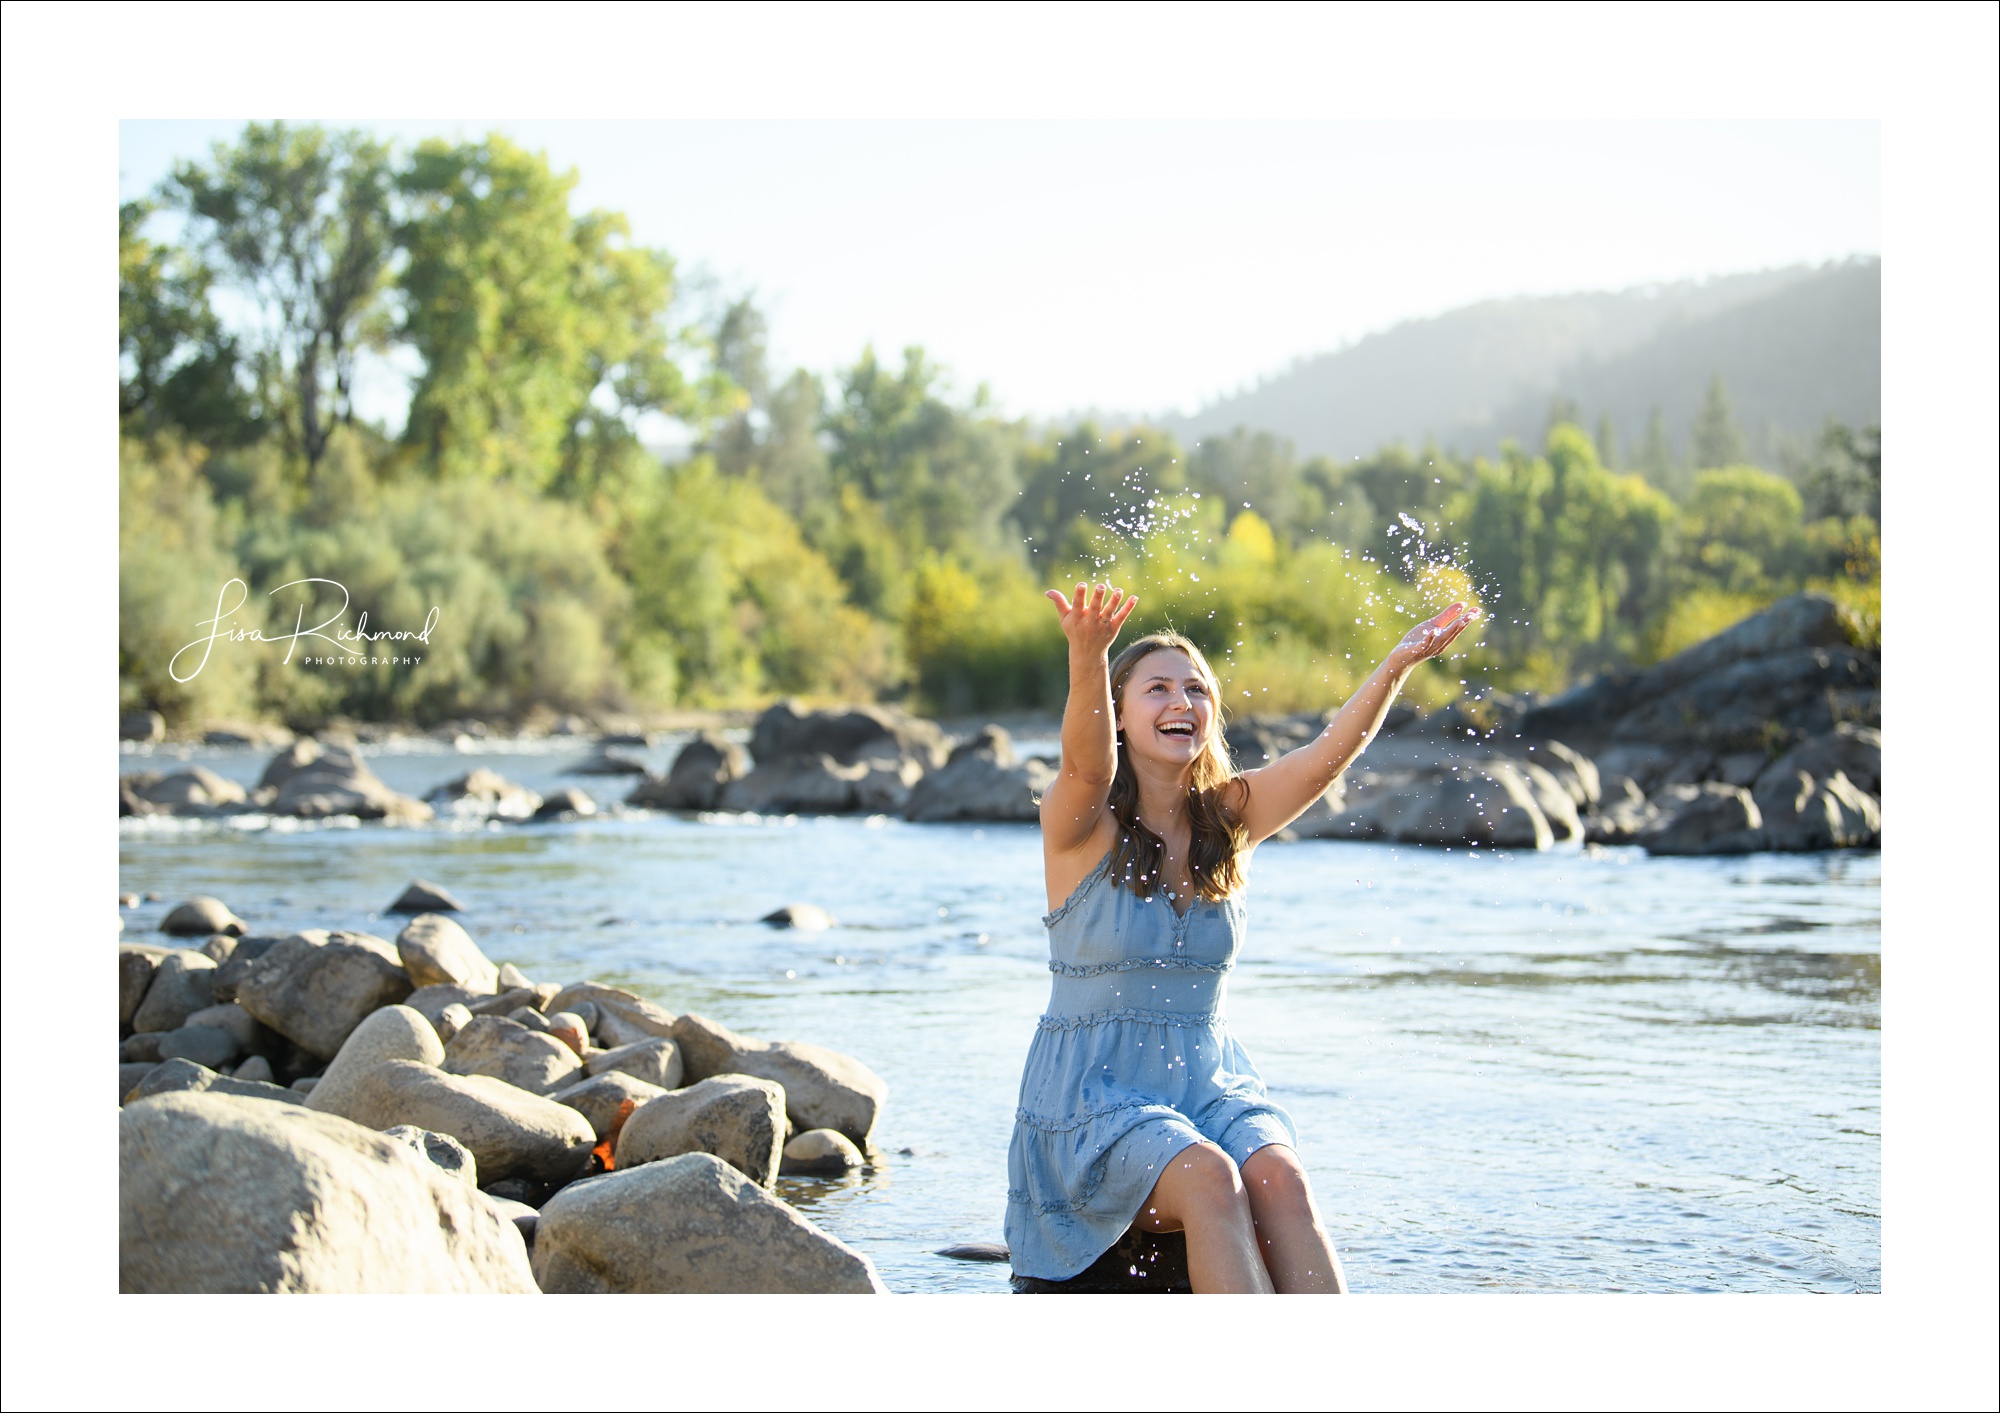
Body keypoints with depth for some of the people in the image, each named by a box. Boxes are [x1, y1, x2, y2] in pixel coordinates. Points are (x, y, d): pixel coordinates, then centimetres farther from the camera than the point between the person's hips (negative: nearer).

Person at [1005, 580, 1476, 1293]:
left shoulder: (1231, 815, 7)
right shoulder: (1081, 825, -5)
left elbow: (1329, 753, -10)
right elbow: (1085, 766, -29)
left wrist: (1397, 665, -28)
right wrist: (1087, 660, -50)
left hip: (1208, 1084, 4)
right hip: (1091, 1096, -4)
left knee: (1280, 1178, -27)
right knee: (1209, 1178, -32)